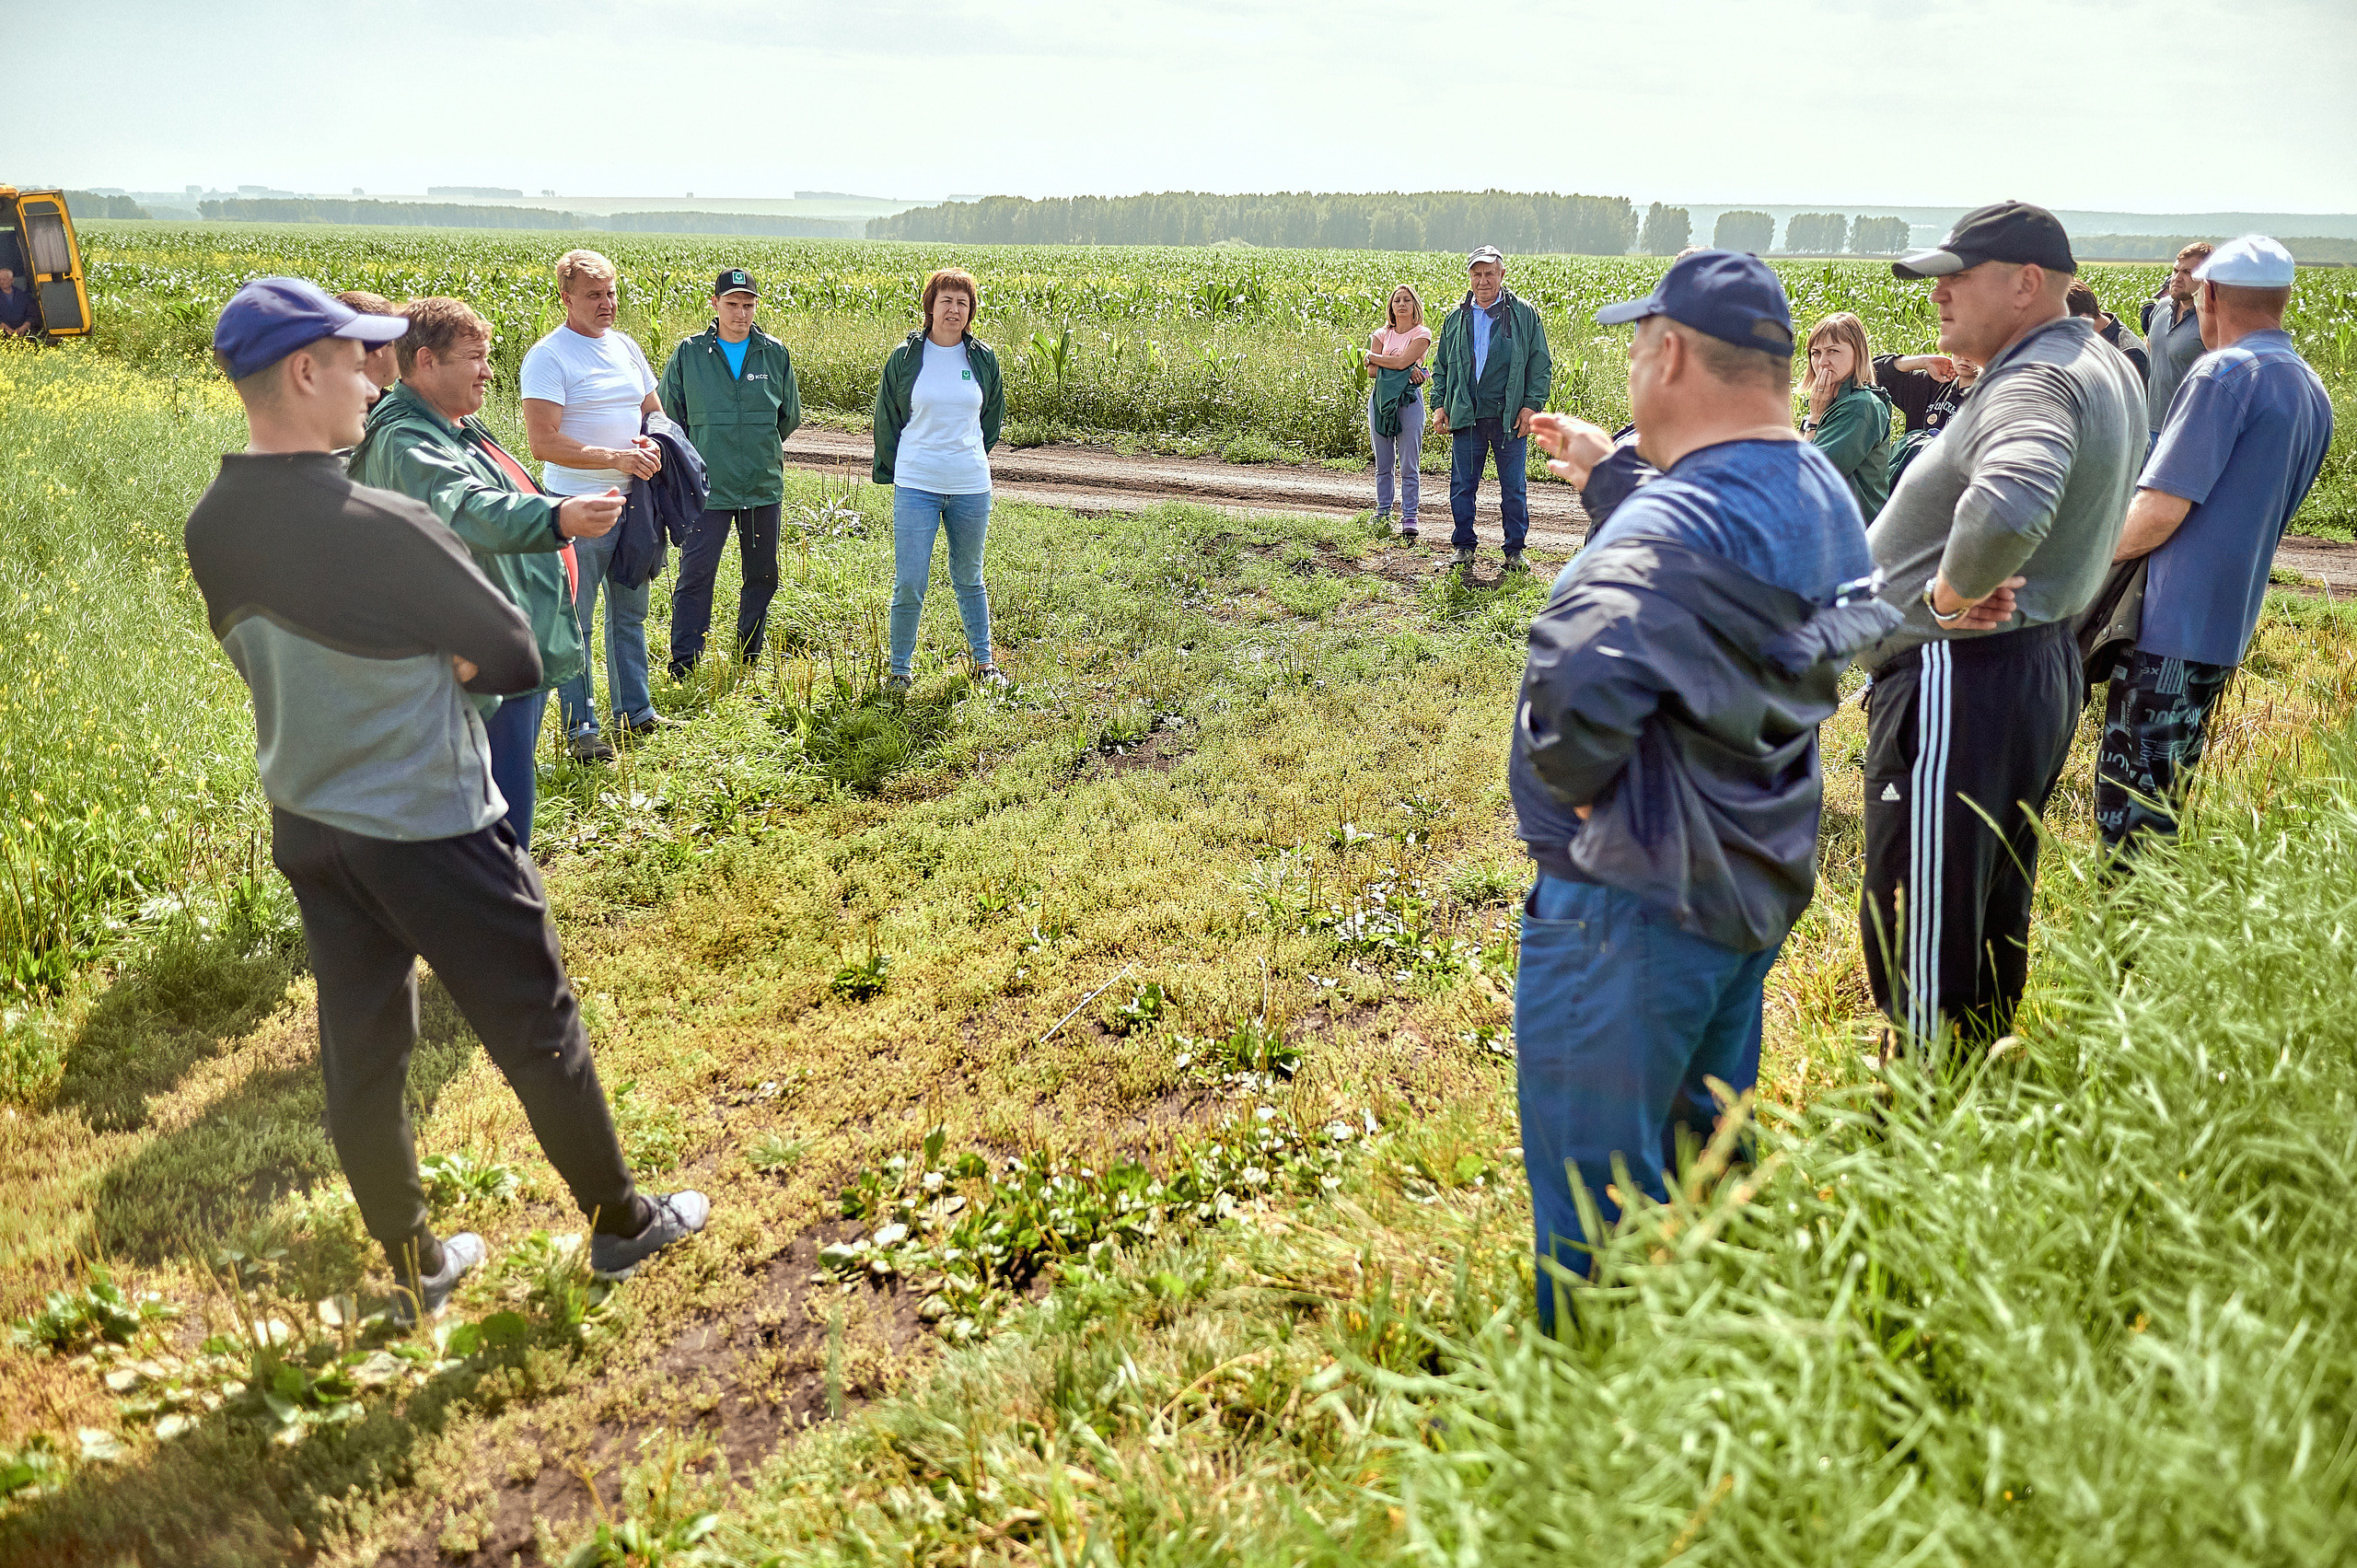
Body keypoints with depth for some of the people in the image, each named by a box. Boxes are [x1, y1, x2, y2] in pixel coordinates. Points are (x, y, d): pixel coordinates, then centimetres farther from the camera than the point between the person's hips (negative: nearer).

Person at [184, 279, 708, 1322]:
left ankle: (414, 1272, 31)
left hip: (307, 828, 7)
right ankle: (621, 1223, 28)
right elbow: (515, 660, -16)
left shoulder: (210, 531, -3)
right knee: (538, 1035, 11)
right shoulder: (382, 530, -26)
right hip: (430, 834, -7)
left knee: (360, 1052, 16)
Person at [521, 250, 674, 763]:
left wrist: (654, 443, -1)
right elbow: (543, 442, -19)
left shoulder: (626, 346, 11)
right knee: (575, 620, 0)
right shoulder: (548, 356, -11)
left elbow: (654, 411, 22)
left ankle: (635, 709, 29)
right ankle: (580, 728, 8)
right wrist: (617, 458, -22)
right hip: (579, 506, -7)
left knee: (630, 610, 17)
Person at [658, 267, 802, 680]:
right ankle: (683, 663, 2)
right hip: (708, 489, -2)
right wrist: (696, 455, 6)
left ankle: (748, 657, 29)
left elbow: (790, 417, 15)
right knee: (695, 575, -6)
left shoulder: (775, 354, 4)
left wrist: (760, 450, 11)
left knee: (761, 576, 12)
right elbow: (667, 415, 9)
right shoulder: (688, 354, 0)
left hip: (764, 487, 3)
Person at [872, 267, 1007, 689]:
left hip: (971, 487, 2)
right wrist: (894, 471, 10)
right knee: (909, 585, -4)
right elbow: (886, 418, 9)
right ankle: (900, 668, 11)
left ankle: (983, 661, 29)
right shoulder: (905, 357, -1)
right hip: (915, 487, -2)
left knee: (969, 579, 15)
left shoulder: (983, 359, 4)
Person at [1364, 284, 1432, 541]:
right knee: (1383, 463, 7)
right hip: (1380, 397, 4)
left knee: (1409, 464, -6)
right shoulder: (1382, 334, 13)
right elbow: (1372, 370, 0)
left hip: (1408, 399, -4)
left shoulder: (1422, 334, 1)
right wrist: (1405, 367, -12)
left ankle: (1409, 519, -5)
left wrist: (1372, 356, -1)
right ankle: (1382, 513, 15)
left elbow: (1402, 361, -14)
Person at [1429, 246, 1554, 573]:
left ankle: (1515, 549, 15)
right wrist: (1439, 403, 7)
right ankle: (1464, 546, 17)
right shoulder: (1455, 319, 13)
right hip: (1466, 417, 2)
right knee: (1462, 485, 5)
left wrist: (1532, 404, -6)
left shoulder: (1524, 315, 5)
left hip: (1510, 417, -2)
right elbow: (1441, 366, 19)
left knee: (1514, 487, 3)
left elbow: (1541, 364, 5)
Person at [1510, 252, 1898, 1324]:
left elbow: (1577, 690, -42)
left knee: (1596, 1208, 6)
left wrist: (1568, 791, -22)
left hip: (1635, 904, -10)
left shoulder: (1670, 528, -27)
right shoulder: (1821, 496, 4)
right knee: (1705, 1160, 27)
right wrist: (1608, 482, 17)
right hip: (1759, 883, 10)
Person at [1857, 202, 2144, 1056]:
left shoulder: (2035, 381, -21)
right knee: (1991, 924, 23)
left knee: (1918, 942, -1)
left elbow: (2010, 505, -44)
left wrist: (1950, 591, -26)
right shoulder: (2105, 369, 12)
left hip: (1961, 679, -11)